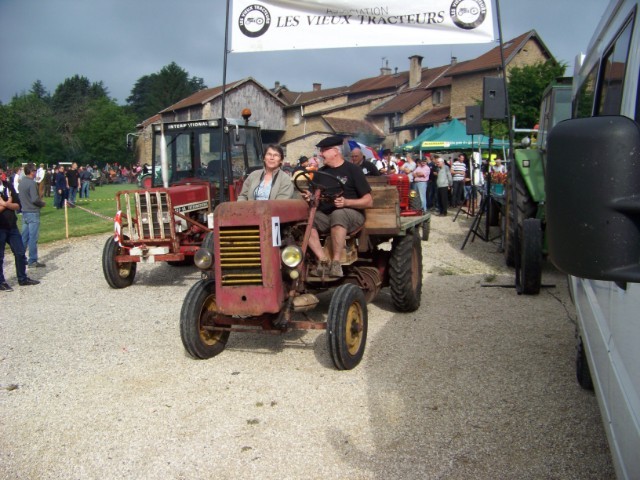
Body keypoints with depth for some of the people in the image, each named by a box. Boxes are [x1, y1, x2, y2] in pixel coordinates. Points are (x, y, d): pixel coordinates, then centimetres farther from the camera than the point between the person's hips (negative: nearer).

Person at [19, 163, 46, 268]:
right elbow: (35, 199, -22)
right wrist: (43, 203, -3)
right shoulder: (32, 183, -17)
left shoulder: (21, 182, 9)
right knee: (33, 238, -2)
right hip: (33, 212, -8)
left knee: (24, 237, 14)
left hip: (24, 212, 8)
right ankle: (32, 261, 2)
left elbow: (22, 196, 15)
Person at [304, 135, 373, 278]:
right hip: (325, 216, 5)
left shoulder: (352, 170, -1)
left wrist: (346, 202, -21)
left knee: (338, 215, -39)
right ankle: (323, 259, -32)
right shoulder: (321, 172, 15)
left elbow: (368, 201, -5)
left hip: (350, 214, -5)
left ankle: (336, 262, -37)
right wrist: (309, 197, -11)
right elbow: (313, 196, 14)